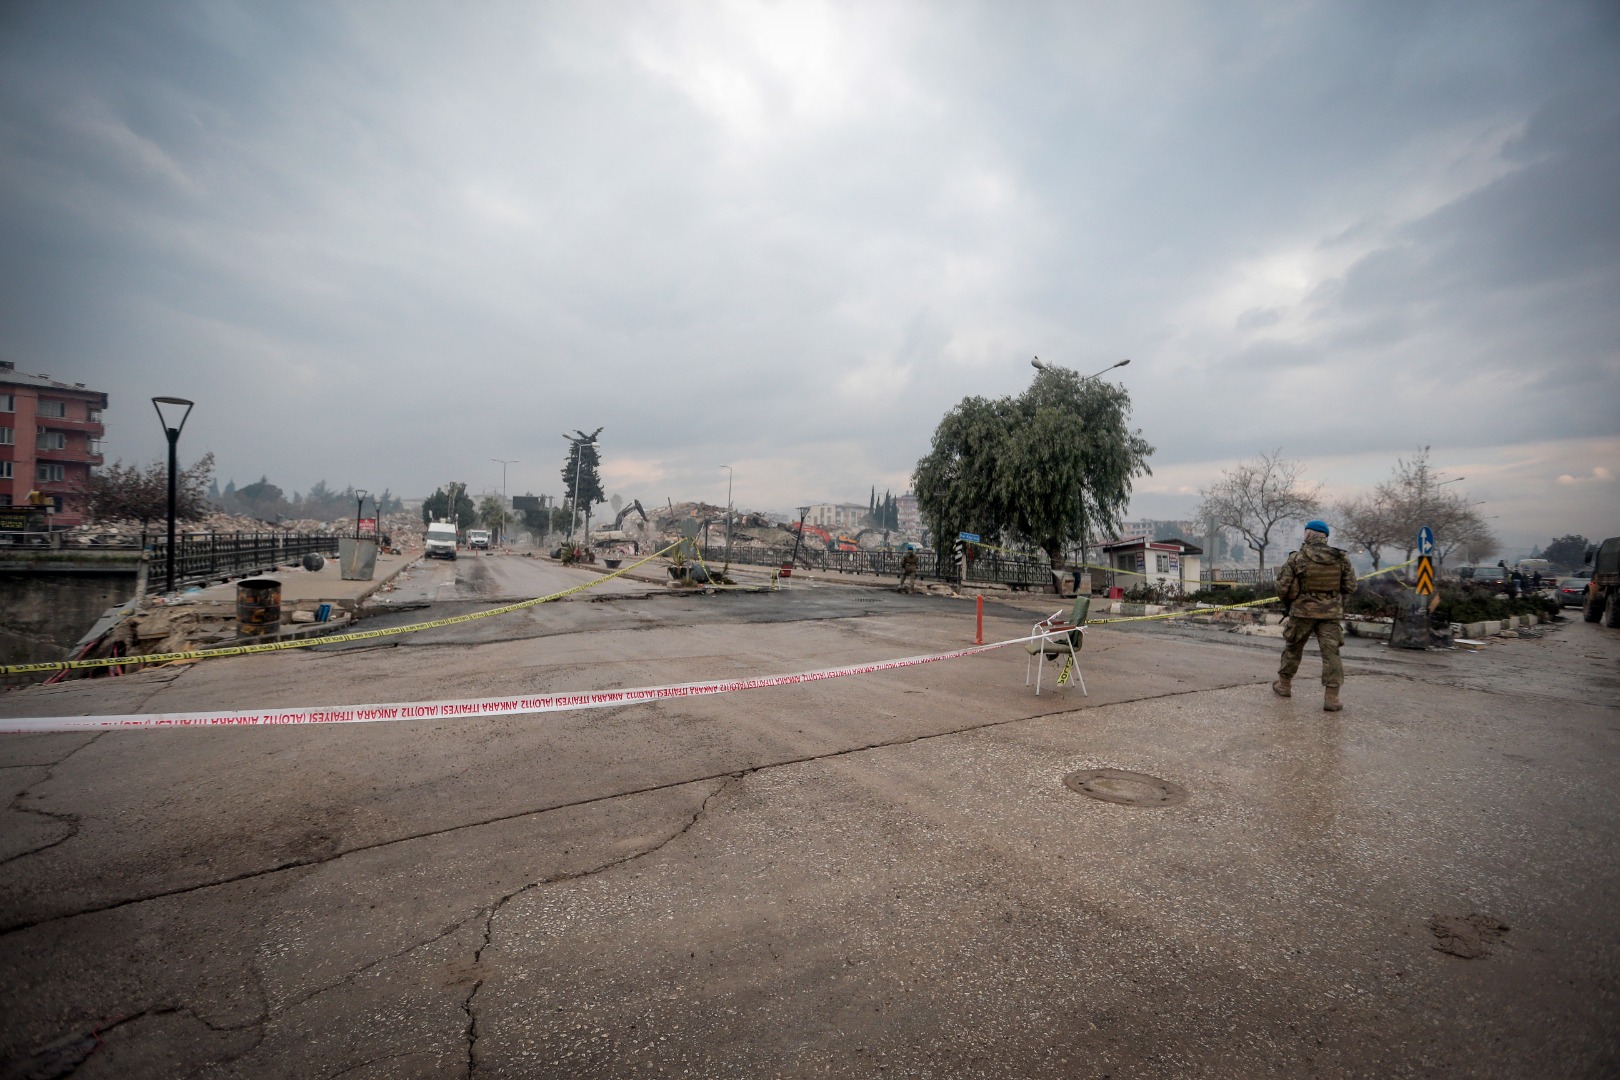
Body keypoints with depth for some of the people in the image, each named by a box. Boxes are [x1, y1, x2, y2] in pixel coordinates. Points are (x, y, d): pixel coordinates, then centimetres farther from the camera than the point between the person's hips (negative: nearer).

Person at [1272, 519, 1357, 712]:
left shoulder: (1296, 558, -10)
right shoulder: (1341, 559, -1)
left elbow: (1282, 587, -7)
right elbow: (1350, 586, 5)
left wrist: (1289, 603, 12)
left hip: (1302, 611, -1)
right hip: (1331, 613, 2)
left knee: (1292, 648, 15)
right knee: (1331, 653, 3)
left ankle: (1284, 685, 26)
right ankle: (1331, 697, -2)